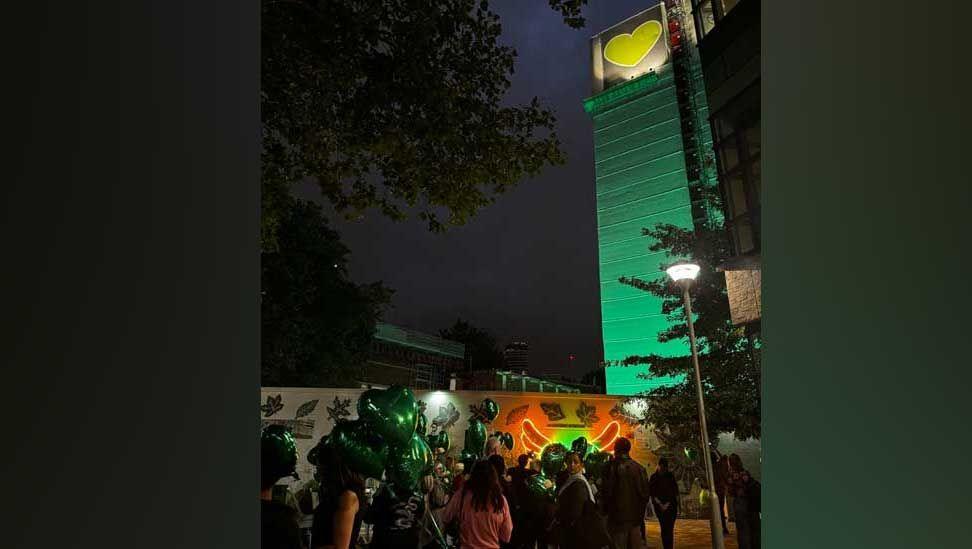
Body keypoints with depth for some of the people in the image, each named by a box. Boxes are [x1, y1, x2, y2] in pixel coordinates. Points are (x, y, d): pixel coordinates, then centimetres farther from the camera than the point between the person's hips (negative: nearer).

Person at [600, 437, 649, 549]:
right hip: (636, 517, 4)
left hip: (618, 518, -4)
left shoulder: (611, 467, -12)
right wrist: (641, 513, 16)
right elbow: (645, 494, 5)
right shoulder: (640, 468, 0)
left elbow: (607, 493, -11)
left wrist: (605, 511, 4)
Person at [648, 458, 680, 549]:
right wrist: (660, 504, -8)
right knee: (664, 528, -1)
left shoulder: (671, 476, 3)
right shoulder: (653, 477, 1)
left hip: (671, 505, 0)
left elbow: (675, 491, 3)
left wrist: (667, 504, -5)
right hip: (659, 505, 0)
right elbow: (651, 492, 1)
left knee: (670, 528, -8)